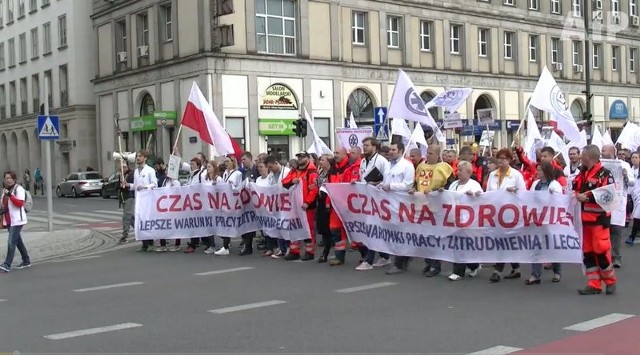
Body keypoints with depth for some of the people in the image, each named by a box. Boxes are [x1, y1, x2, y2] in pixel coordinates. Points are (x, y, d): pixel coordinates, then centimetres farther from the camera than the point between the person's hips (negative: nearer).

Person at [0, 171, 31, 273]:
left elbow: (20, 203, -20)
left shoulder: (19, 189, -9)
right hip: (9, 220, 9)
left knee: (11, 242, -13)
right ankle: (26, 261, 24)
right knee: (18, 241, 14)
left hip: (17, 220, -9)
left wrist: (10, 195, -27)